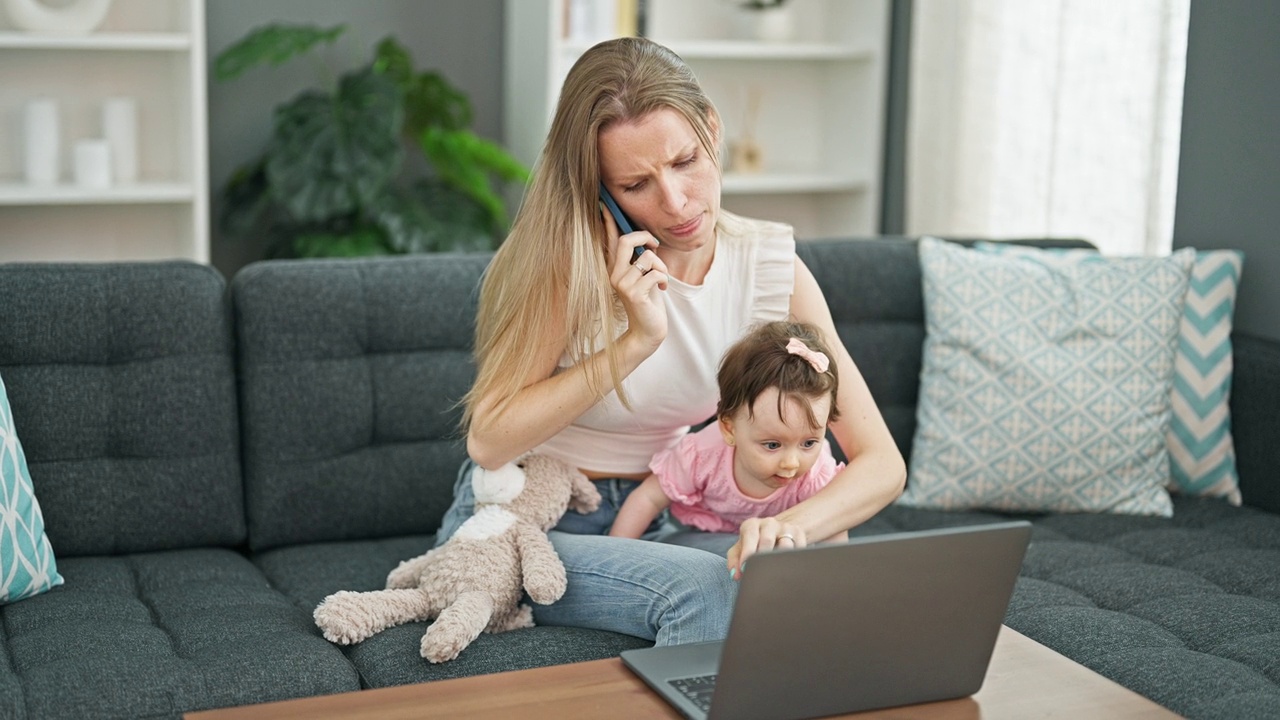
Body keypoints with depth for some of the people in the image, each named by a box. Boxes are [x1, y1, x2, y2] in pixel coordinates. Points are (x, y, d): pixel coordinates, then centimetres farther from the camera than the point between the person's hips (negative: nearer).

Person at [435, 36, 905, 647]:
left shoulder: (770, 264, -8)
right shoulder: (570, 254, -18)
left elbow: (882, 462, -11)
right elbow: (489, 440, -20)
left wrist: (792, 525, -33)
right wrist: (635, 342, -28)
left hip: (649, 522, 4)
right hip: (521, 523, -4)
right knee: (706, 590, -32)